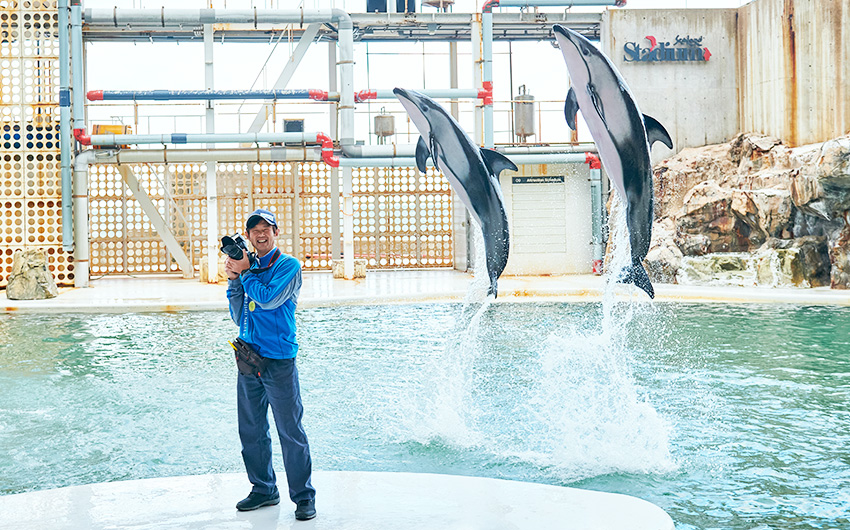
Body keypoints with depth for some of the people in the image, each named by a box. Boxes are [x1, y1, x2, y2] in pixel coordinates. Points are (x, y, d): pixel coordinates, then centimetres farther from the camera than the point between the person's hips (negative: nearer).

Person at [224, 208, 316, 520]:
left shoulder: (289, 265, -3)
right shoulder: (248, 266, 14)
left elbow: (269, 299, -18)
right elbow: (238, 317, 10)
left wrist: (244, 272, -8)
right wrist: (233, 280, 0)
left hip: (278, 359, -6)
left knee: (291, 431, -3)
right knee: (251, 430, 11)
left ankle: (304, 496, 5)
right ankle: (264, 489, 24)